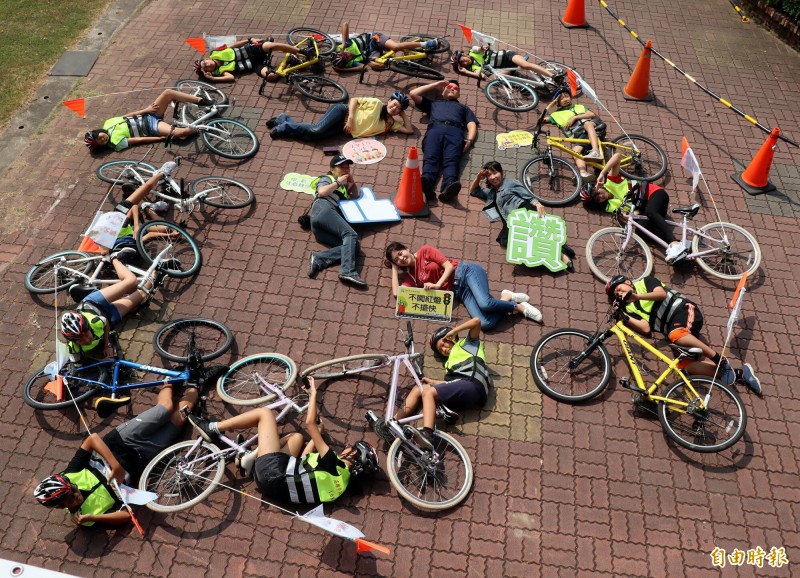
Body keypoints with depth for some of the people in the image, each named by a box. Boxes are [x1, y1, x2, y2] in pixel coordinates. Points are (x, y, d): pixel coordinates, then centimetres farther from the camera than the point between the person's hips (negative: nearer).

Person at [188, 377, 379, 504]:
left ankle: (213, 429, 9)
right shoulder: (340, 475, 6)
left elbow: (310, 423, -17)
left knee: (265, 412, -2)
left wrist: (313, 393, -5)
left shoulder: (334, 465, -19)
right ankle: (253, 457, 8)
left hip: (273, 473, -8)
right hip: (276, 476, 8)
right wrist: (317, 435, 22)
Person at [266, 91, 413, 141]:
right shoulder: (377, 103, -2)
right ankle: (285, 126, -7)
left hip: (343, 129, 4)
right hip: (342, 112, -4)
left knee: (314, 136, -16)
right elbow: (354, 100, -4)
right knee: (316, 130, -29)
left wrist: (404, 114, 5)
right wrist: (350, 117, -19)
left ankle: (284, 120, 2)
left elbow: (409, 130, 4)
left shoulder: (391, 123, 10)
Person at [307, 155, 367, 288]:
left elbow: (356, 196, 32)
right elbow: (322, 192, 1)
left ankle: (318, 259, -35)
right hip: (324, 209, -6)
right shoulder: (327, 178, 22)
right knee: (351, 234, -28)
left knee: (354, 246, -20)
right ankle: (348, 271, -47)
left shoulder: (343, 186, 42)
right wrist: (338, 182, 10)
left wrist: (351, 181, 26)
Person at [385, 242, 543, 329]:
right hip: (459, 291, 3)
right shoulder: (412, 278, 12)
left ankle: (514, 303, -4)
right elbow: (397, 292, -6)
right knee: (485, 324, -25)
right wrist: (394, 268, 7)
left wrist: (437, 285, -17)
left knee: (485, 303, -34)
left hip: (466, 272, -3)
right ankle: (505, 299, 2)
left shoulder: (424, 251, 4)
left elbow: (449, 265, -3)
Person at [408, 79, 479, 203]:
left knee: (451, 160, -32)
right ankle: (426, 182, -61)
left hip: (455, 131, -1)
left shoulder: (463, 107, 41)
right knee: (430, 158, -32)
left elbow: (472, 125, 23)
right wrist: (435, 85, 43)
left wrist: (469, 140, 0)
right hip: (434, 130, 1)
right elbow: (413, 93, 36)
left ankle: (448, 187, -61)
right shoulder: (433, 103, 44)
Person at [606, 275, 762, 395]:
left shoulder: (645, 282, 12)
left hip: (684, 310, -5)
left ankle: (720, 360, -23)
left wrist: (637, 296, -14)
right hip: (673, 327, 5)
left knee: (675, 335, -38)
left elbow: (661, 294, -8)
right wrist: (625, 318, -13)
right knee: (686, 366, -18)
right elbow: (646, 329, -2)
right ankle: (739, 373, -13)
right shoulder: (631, 308, 16)